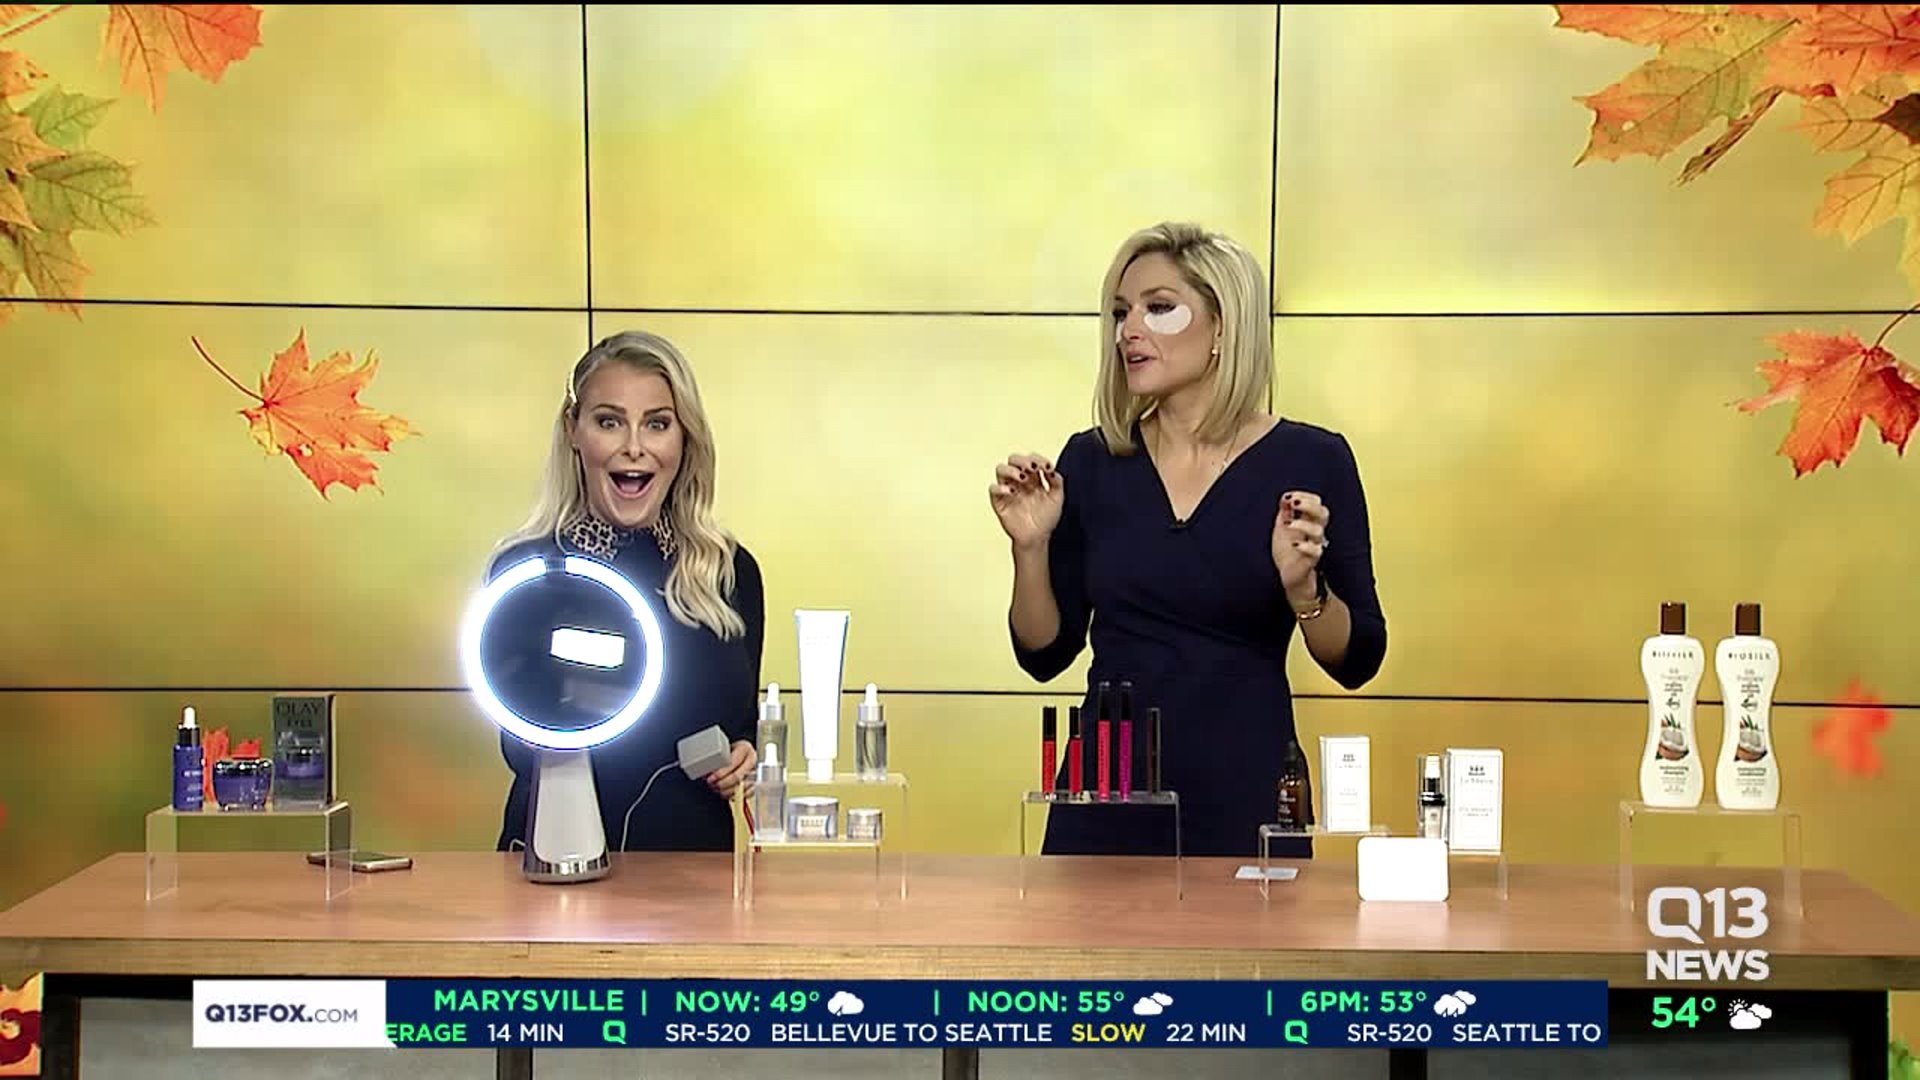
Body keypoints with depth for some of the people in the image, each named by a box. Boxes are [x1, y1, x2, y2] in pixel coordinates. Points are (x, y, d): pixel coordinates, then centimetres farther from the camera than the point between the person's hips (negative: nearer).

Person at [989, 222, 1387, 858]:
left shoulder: (1311, 460, -4)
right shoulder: (1092, 461, 3)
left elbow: (1357, 661, -3)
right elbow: (1045, 653, 5)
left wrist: (1302, 587, -20)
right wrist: (1030, 547, -10)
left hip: (1241, 798, -2)